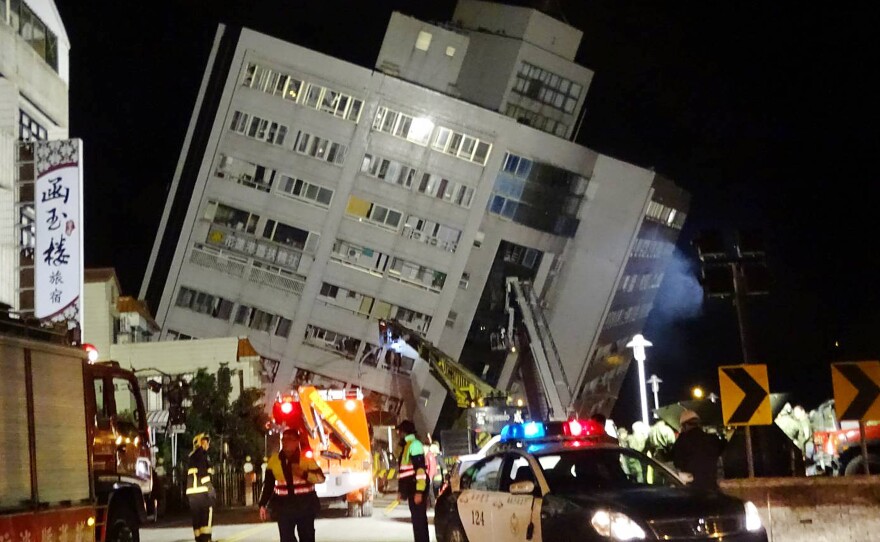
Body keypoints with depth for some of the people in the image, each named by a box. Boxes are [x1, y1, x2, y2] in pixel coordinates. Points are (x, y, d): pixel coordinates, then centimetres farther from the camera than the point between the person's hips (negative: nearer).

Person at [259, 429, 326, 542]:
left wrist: (304, 474, -21)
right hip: (284, 505, 1)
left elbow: (320, 477, -4)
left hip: (305, 504, -1)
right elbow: (268, 484, 9)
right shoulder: (274, 460, 3)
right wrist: (263, 505, 5)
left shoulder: (306, 458, -3)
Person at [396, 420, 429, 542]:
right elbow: (403, 470, 22)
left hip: (417, 488, -10)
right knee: (417, 518, 12)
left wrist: (419, 491, -24)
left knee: (419, 519, -11)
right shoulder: (406, 445, 18)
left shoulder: (415, 444, -13)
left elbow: (421, 469, -20)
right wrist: (400, 490, 21)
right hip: (411, 488, 10)